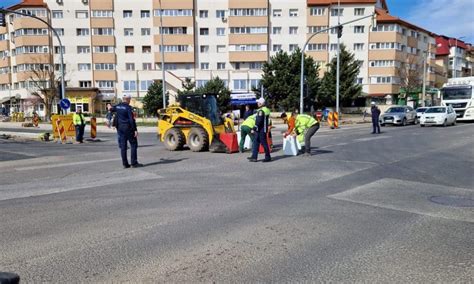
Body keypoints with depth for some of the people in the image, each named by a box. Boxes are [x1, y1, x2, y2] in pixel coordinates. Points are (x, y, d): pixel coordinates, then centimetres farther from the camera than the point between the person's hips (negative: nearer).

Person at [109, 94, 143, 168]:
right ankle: (134, 163, -3)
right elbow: (131, 119, -17)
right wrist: (135, 130, -16)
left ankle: (125, 164, 9)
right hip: (128, 128, -7)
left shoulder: (117, 107, 8)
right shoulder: (128, 107, -12)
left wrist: (110, 108, 56)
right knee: (133, 145, 0)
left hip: (120, 128, 7)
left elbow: (111, 109, 32)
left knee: (123, 146, 7)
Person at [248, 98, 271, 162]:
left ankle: (268, 157, 6)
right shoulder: (266, 109, 15)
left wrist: (256, 126, -15)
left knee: (264, 143, -2)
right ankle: (254, 157, 14)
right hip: (263, 129, 11)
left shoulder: (261, 111, -17)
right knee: (256, 142, 12)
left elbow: (259, 120, -24)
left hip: (261, 129, -11)